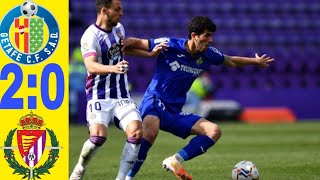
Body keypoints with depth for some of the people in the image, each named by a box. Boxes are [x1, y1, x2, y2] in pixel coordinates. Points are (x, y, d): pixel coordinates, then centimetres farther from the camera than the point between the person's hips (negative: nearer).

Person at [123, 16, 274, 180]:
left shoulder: (208, 54, 5)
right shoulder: (170, 45, -12)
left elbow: (231, 61, 25)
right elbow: (136, 43, -8)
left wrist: (255, 61, 33)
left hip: (175, 112, 7)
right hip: (154, 102, -7)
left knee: (214, 131, -10)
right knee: (150, 130, -41)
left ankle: (175, 161, -20)